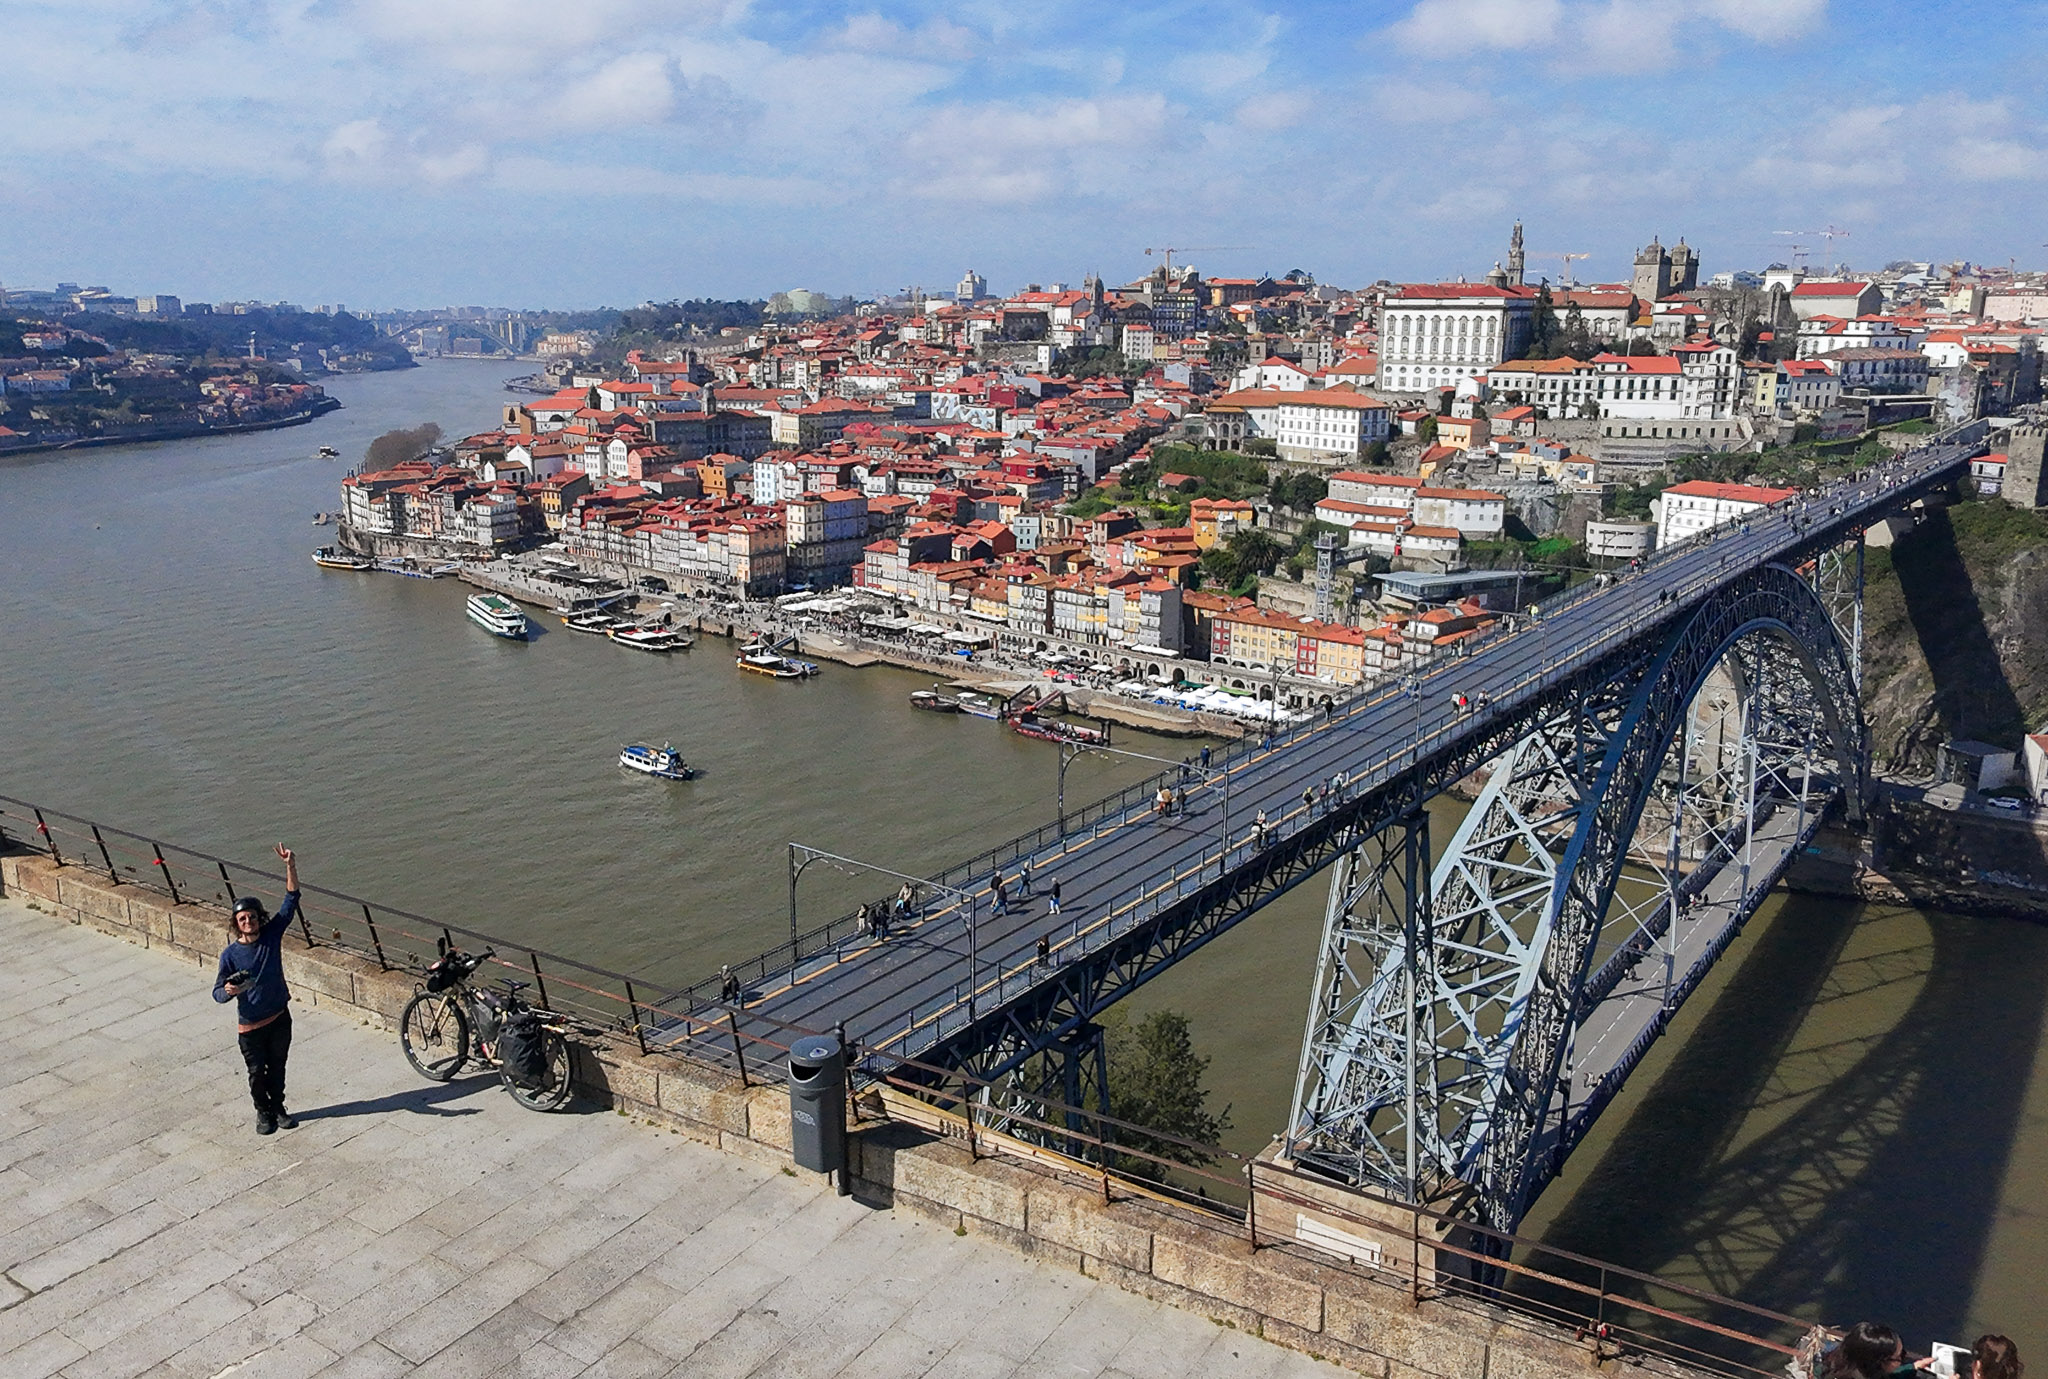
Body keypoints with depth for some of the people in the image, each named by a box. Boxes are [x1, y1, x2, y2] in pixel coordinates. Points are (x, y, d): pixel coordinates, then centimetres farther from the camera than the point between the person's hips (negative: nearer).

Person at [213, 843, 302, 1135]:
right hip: (251, 1025, -2)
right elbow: (217, 993, -9)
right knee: (257, 1072, 11)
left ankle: (278, 1108, 36)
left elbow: (291, 899, -13)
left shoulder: (272, 934, -9)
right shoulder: (231, 954, -14)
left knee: (277, 1067, 17)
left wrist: (291, 866, -24)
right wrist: (228, 991, -33)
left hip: (279, 1017, 2)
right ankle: (263, 1112, 32)